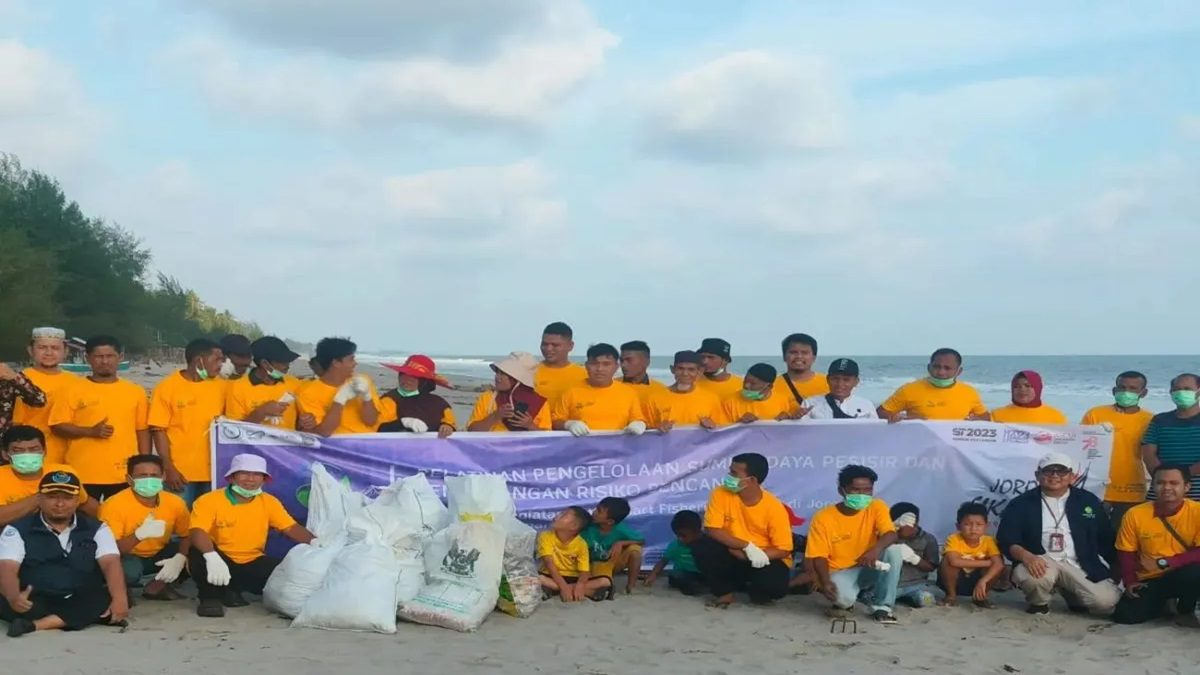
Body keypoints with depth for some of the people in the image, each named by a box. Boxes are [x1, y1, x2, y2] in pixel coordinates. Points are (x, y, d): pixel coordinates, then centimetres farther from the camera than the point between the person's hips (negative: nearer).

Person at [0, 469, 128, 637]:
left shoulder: (97, 529, 7)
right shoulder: (17, 530, 2)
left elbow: (111, 564, -7)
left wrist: (119, 598, -28)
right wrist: (14, 597, -37)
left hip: (82, 602, 1)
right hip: (36, 602, -1)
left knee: (109, 598, -30)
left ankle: (36, 624, -28)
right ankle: (85, 618, -28)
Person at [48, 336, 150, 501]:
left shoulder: (135, 391, 8)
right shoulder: (74, 390, 1)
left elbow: (142, 430, 11)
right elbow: (57, 426, -2)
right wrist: (91, 432, -15)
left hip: (124, 475, 2)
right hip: (84, 475, -2)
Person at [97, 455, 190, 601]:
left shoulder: (175, 503, -14)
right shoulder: (114, 505, -26)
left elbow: (187, 536, -2)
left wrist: (180, 558, -25)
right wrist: (140, 534, -46)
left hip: (159, 555, 5)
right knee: (128, 569, -40)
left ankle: (156, 587, 3)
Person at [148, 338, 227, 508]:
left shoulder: (220, 386, 7)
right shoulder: (167, 387, -3)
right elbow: (159, 431, -4)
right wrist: (169, 469, -10)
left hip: (214, 472, 3)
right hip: (181, 473, -3)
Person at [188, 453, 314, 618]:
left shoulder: (269, 502, 1)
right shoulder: (209, 500, -14)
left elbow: (291, 527, -6)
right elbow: (197, 532, -27)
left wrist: (314, 542, -27)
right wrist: (211, 556, -48)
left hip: (252, 563, 5)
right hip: (219, 561, -4)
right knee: (199, 552, -36)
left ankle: (232, 591, 4)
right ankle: (210, 597, -10)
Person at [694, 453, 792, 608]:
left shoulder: (774, 507, -19)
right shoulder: (721, 494, -14)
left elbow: (783, 550, -15)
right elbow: (711, 530, -17)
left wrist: (752, 555, -28)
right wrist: (747, 546, -27)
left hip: (765, 559, -2)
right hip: (733, 556, 2)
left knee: (775, 586, -34)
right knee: (701, 547, -27)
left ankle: (758, 591, 6)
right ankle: (725, 591, -2)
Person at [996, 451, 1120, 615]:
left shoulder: (1088, 501, 10)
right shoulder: (1021, 503, 5)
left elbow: (1106, 539, 14)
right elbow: (1006, 539, -4)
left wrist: (1110, 570, 4)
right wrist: (1026, 556, -24)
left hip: (1080, 566, 2)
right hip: (1042, 563, -2)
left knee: (1106, 601, -20)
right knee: (1033, 577, -37)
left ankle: (1070, 593, 15)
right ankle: (1039, 603, 1)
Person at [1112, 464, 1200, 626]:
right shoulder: (1135, 514, -8)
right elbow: (1127, 553, 2)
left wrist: (1165, 562, -26)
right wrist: (1130, 582, -11)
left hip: (1184, 576, -3)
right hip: (1149, 580, 3)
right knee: (1125, 615, -19)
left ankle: (1186, 611, -2)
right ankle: (1161, 602, 18)